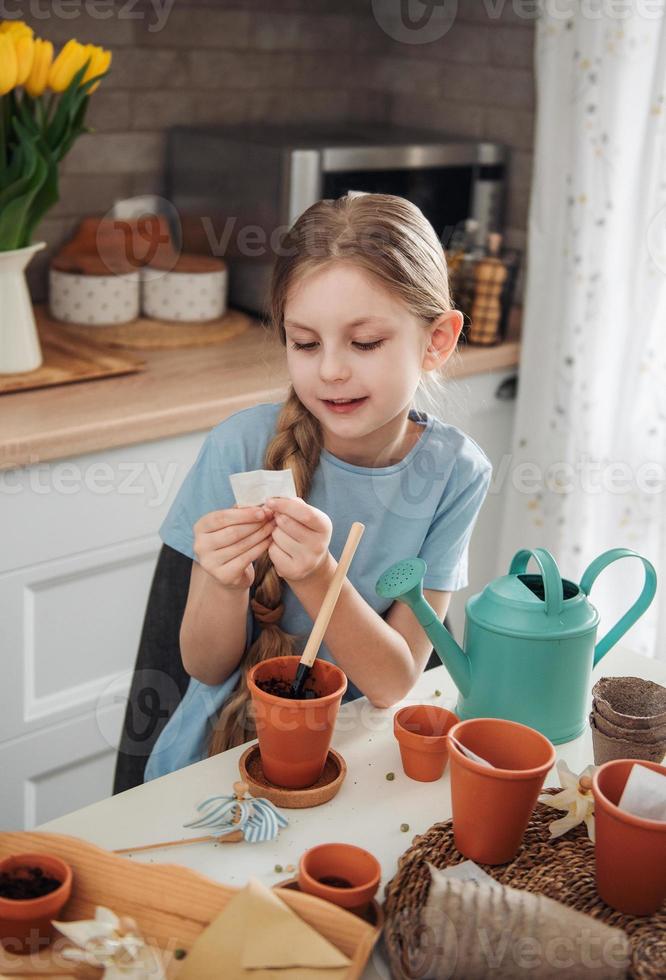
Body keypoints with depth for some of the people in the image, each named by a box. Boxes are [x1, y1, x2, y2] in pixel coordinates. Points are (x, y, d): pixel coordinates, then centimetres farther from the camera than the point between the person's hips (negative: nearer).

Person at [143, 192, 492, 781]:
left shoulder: (454, 473, -11)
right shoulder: (244, 445, -13)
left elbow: (394, 683, -12)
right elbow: (206, 667, -6)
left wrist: (317, 576, -28)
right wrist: (227, 584, -28)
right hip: (222, 752, 0)